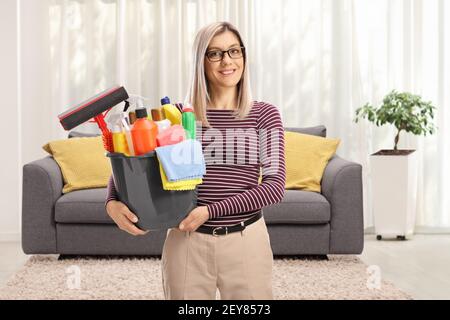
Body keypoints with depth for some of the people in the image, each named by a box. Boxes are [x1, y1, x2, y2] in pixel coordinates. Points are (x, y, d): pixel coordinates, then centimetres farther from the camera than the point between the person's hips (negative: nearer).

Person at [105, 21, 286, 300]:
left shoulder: (264, 114, 0)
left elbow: (275, 185, -8)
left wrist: (210, 210, -17)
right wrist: (113, 202, -16)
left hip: (247, 242, 0)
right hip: (187, 241, 1)